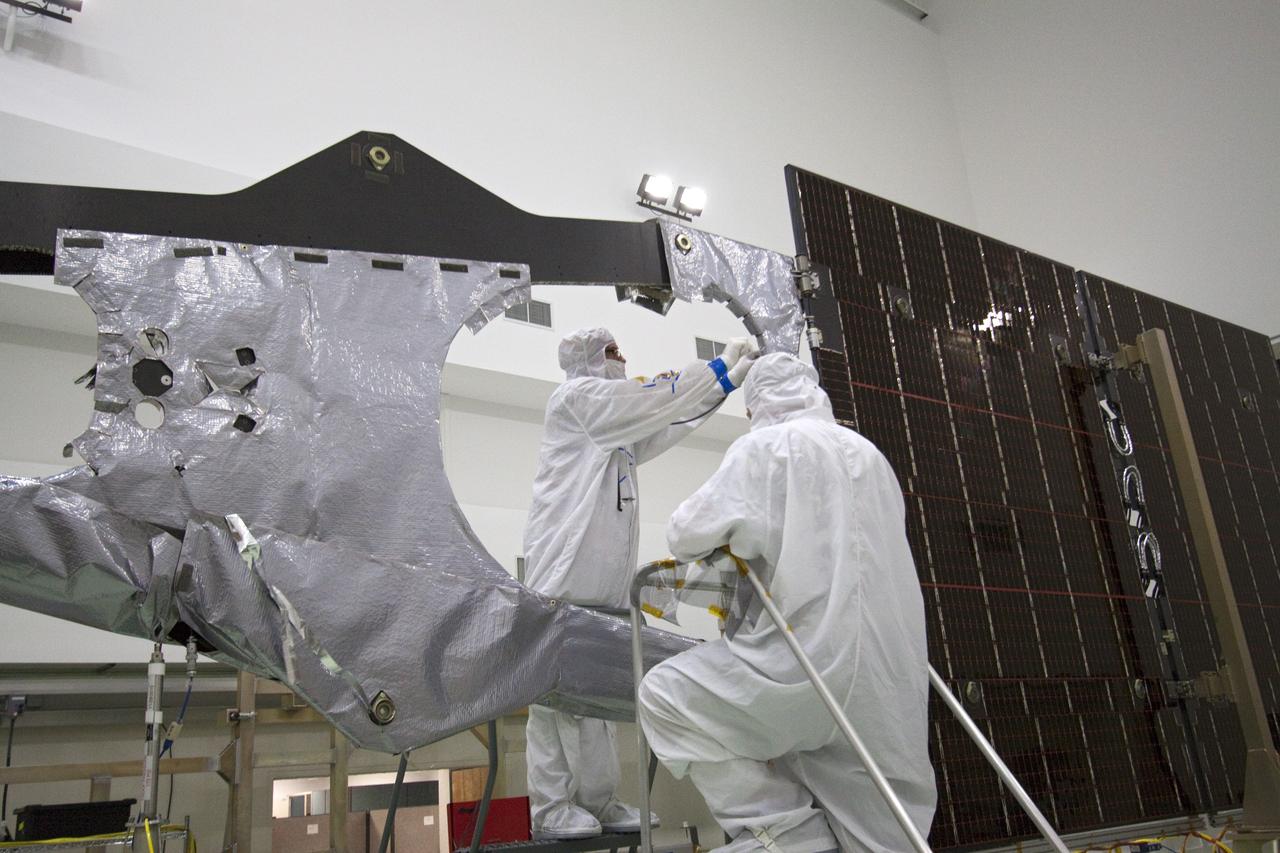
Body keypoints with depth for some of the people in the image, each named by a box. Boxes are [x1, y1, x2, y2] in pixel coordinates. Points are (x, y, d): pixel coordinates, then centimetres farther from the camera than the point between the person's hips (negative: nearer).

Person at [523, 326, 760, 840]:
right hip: (565, 570, -9)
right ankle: (549, 809, -5)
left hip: (603, 578, 9)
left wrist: (731, 379, 22)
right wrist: (719, 366, 1)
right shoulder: (576, 395, 0)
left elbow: (667, 422, 27)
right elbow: (656, 398, -7)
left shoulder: (616, 429, 27)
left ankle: (596, 801, 12)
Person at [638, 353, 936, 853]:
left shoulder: (763, 447, 0)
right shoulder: (869, 453, 21)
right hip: (891, 675, 8)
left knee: (663, 696, 2)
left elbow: (687, 535, -4)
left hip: (816, 653, -8)